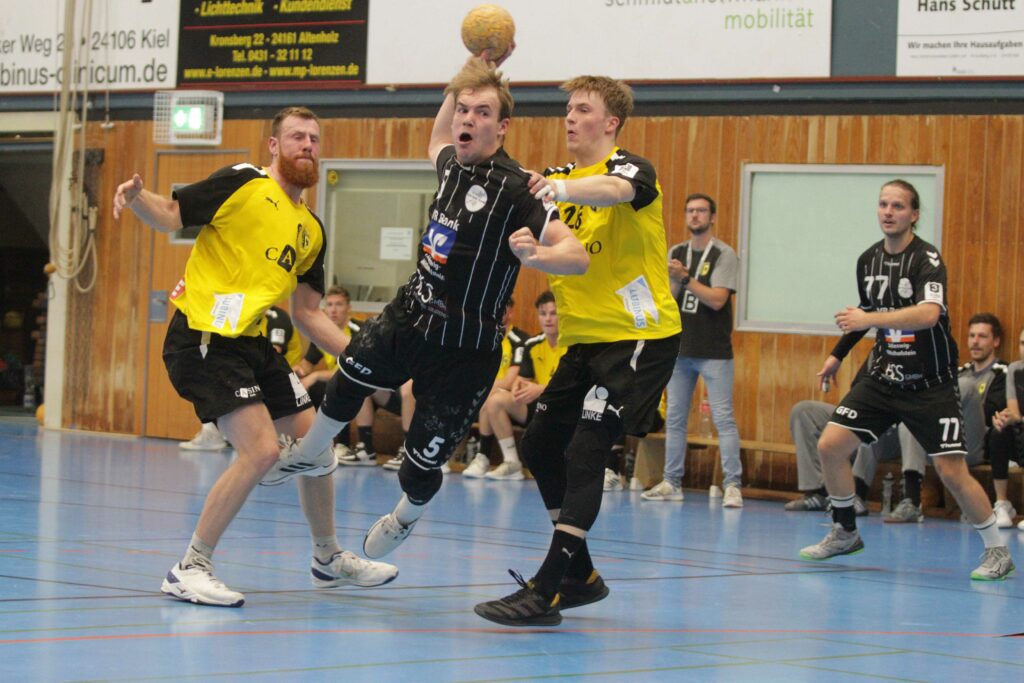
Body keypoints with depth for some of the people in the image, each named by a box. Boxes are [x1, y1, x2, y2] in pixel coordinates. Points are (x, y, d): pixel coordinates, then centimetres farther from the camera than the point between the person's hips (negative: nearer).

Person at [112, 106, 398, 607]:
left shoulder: (312, 231, 15)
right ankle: (190, 570, -9)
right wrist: (136, 198, -31)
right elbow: (170, 216, -9)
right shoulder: (243, 184, -6)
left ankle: (328, 558, 36)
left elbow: (307, 313, 19)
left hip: (252, 343, 8)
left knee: (316, 447, 14)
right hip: (202, 339, -8)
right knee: (262, 449, -20)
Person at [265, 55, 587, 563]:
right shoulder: (452, 164, -1)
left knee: (420, 469, 1)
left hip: (465, 348, -6)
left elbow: (578, 255, -30)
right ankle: (305, 456, 56)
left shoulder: (517, 189, -23)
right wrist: (467, 74, 14)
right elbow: (438, 137, 26)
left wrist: (536, 256, -51)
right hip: (410, 314, 6)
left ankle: (405, 519, 37)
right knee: (347, 382, 25)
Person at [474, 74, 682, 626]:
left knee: (584, 450, -18)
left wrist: (561, 189, -56)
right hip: (584, 338, 9)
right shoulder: (558, 180, 14)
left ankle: (547, 591, -20)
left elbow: (616, 189, -34)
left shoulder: (632, 168, -10)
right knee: (540, 445, 9)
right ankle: (580, 575, 22)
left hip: (638, 336, -9)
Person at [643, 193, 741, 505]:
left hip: (714, 351, -5)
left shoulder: (724, 254, -5)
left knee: (723, 417, -7)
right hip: (680, 348, 5)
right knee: (674, 417, 8)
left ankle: (732, 485, -6)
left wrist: (685, 278, -20)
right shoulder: (675, 253, 10)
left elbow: (717, 299, -15)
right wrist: (669, 279, -15)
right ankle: (672, 483, 15)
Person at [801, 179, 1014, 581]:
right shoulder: (868, 260, 5)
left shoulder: (926, 259, -16)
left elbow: (929, 314, -35)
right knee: (830, 446, -4)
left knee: (952, 472, -11)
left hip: (931, 386, -6)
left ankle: (996, 551, 6)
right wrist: (838, 355, 27)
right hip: (884, 378, 6)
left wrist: (870, 319, -42)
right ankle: (844, 533, 14)